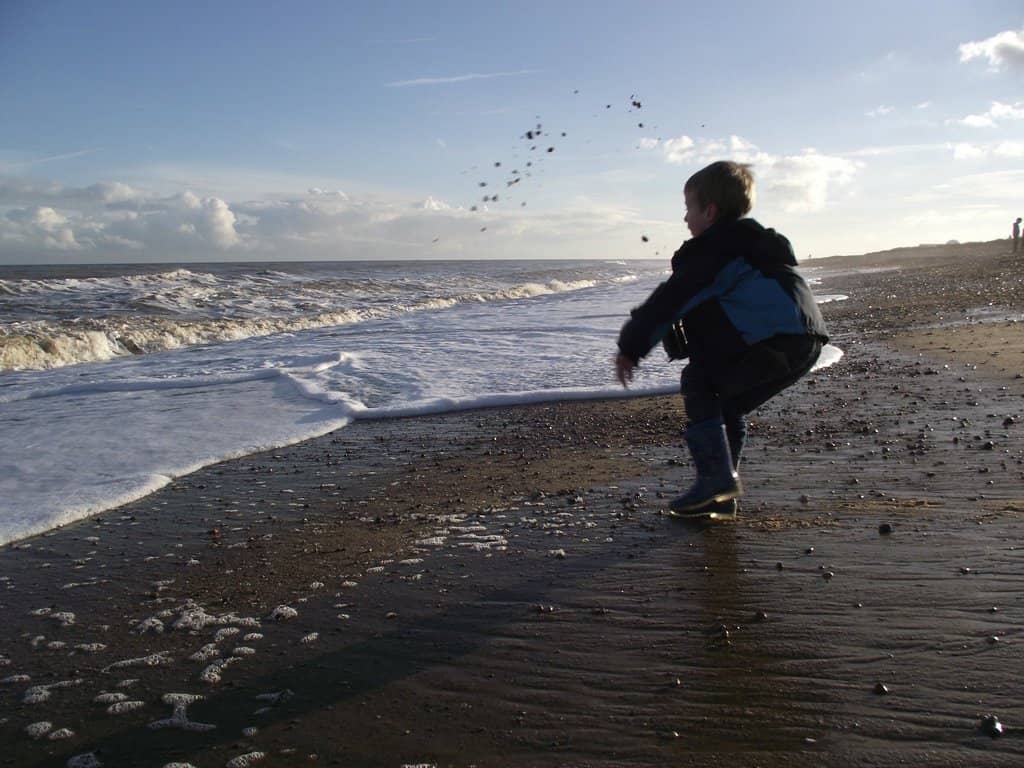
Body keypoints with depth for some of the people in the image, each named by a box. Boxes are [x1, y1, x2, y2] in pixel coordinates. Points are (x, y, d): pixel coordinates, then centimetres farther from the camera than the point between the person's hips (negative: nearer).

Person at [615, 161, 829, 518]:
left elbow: (671, 300, -5)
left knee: (698, 382, 1)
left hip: (776, 339, -9)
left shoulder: (714, 248, -2)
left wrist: (630, 347, 1)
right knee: (728, 405, 19)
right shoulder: (753, 244, 28)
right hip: (806, 342, 10)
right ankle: (722, 494, 20)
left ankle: (716, 478, -4)